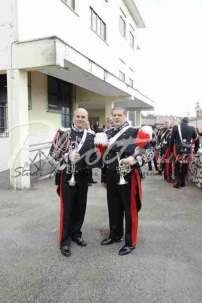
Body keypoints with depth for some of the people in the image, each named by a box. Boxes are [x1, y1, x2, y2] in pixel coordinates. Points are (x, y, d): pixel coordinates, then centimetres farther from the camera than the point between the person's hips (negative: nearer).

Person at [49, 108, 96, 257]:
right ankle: (65, 241, 13)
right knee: (67, 208, 1)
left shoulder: (91, 136, 5)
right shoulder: (63, 133, -4)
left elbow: (94, 155, 10)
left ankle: (76, 234, 32)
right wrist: (68, 156, -21)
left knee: (80, 207, 13)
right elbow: (53, 152, -6)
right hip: (67, 175, -3)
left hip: (83, 176, 4)